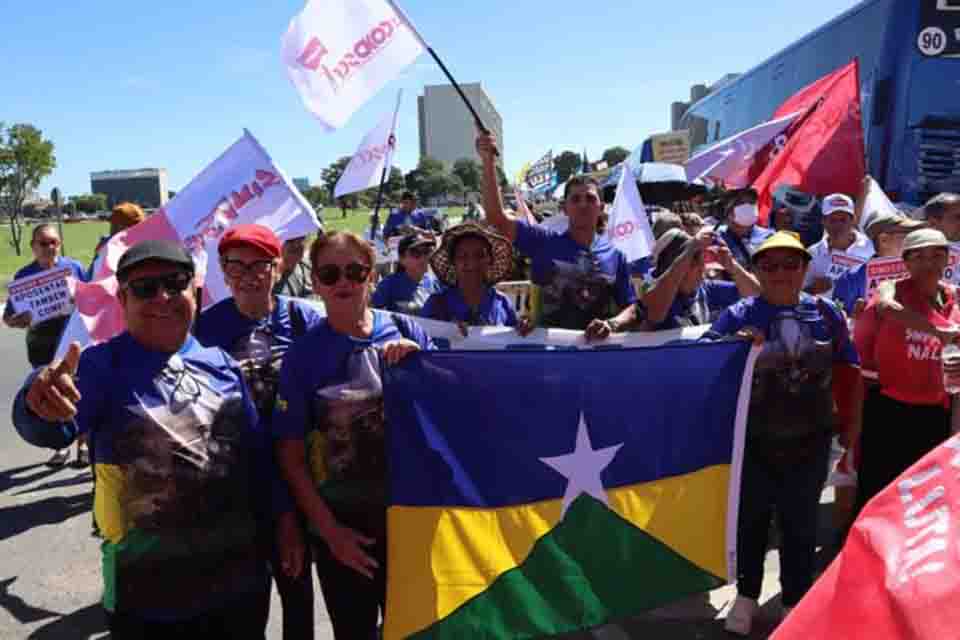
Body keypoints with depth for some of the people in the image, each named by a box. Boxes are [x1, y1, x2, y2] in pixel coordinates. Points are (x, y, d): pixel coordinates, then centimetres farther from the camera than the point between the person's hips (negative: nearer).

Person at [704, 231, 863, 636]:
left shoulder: (826, 313, -1)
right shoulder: (737, 316, -9)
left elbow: (849, 369, 9)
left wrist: (853, 422, 9)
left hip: (809, 442, 2)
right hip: (753, 442, -2)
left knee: (801, 525, 17)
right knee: (750, 522, 15)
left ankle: (796, 602, 38)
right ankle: (747, 596, 37)